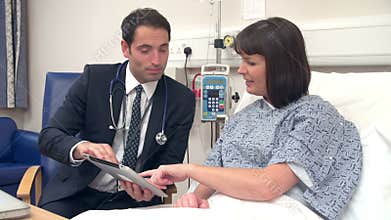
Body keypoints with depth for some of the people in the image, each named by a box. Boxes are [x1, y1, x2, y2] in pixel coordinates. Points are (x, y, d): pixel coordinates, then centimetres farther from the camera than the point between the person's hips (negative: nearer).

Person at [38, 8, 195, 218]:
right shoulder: (94, 78, -5)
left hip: (132, 199, 1)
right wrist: (81, 148, -31)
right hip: (77, 193, 0)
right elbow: (48, 137, -9)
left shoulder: (182, 100, -3)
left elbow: (169, 162, -1)